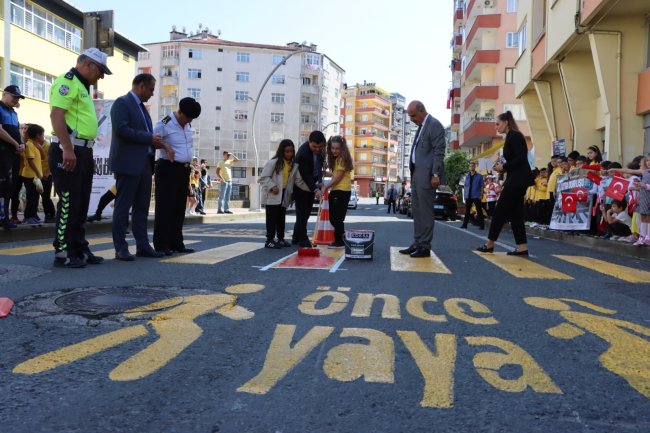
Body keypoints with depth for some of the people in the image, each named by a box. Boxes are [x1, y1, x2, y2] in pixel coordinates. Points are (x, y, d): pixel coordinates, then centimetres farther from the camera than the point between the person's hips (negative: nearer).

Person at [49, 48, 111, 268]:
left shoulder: (82, 86, 22)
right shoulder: (67, 82, -8)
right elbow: (56, 115, -20)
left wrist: (87, 153, 21)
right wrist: (67, 149, -26)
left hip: (82, 152, 10)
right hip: (68, 151, -10)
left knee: (80, 205, 12)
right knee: (68, 204, -6)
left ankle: (79, 249, 20)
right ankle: (63, 253, 1)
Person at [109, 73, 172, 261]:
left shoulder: (141, 106, 21)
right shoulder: (122, 102, -6)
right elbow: (121, 129, -18)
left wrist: (158, 143, 5)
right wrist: (149, 138, -14)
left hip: (144, 163, 9)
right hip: (128, 163, -9)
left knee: (142, 207, 9)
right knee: (123, 207, -2)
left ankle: (143, 246, 15)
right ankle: (120, 249, 3)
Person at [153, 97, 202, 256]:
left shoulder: (188, 125, 13)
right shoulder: (164, 124, -11)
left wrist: (188, 160, 13)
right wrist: (166, 148, -17)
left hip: (184, 170, 8)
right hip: (168, 169, -8)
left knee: (179, 208, 10)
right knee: (165, 208, -5)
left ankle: (176, 243, 18)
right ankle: (161, 245, 0)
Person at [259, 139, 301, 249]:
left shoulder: (294, 164, 5)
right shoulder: (273, 162, -12)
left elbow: (293, 180, 11)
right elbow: (264, 177, -12)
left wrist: (291, 192, 1)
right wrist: (272, 186, -22)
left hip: (284, 195, 6)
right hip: (272, 195, -6)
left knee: (281, 218, 14)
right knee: (272, 218, -3)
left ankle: (281, 239, 24)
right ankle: (269, 240, 2)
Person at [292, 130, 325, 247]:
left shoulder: (319, 149, -7)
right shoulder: (302, 153, -30)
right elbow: (305, 175, -30)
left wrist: (320, 180, -5)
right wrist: (316, 190, -39)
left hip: (312, 183, 8)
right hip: (301, 186, -7)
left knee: (306, 212, 12)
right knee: (302, 212, -5)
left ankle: (296, 238, 23)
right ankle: (302, 240, 2)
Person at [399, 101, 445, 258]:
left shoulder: (434, 125, -9)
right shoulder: (421, 126, 19)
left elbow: (439, 152, -15)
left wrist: (436, 174, -21)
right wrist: (413, 175, 17)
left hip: (426, 175, -10)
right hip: (417, 174, 10)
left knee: (425, 211, -5)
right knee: (416, 210, 11)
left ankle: (425, 246, 1)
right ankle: (417, 243, 18)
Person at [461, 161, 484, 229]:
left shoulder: (479, 176, -1)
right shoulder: (467, 176, 12)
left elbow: (482, 186, -2)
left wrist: (481, 195, -10)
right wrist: (465, 195, 7)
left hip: (476, 196, -4)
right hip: (468, 196, 4)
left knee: (479, 211, -1)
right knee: (467, 211, 8)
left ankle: (481, 225, 1)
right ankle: (465, 224, 14)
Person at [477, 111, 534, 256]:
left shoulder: (514, 136, -12)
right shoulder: (511, 137, 17)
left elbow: (521, 159, -19)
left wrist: (504, 167, -13)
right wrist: (503, 166, 6)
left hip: (518, 180, -10)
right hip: (517, 180, 10)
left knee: (501, 210, -3)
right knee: (515, 212, 8)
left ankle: (490, 244, 5)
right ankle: (522, 247, 8)